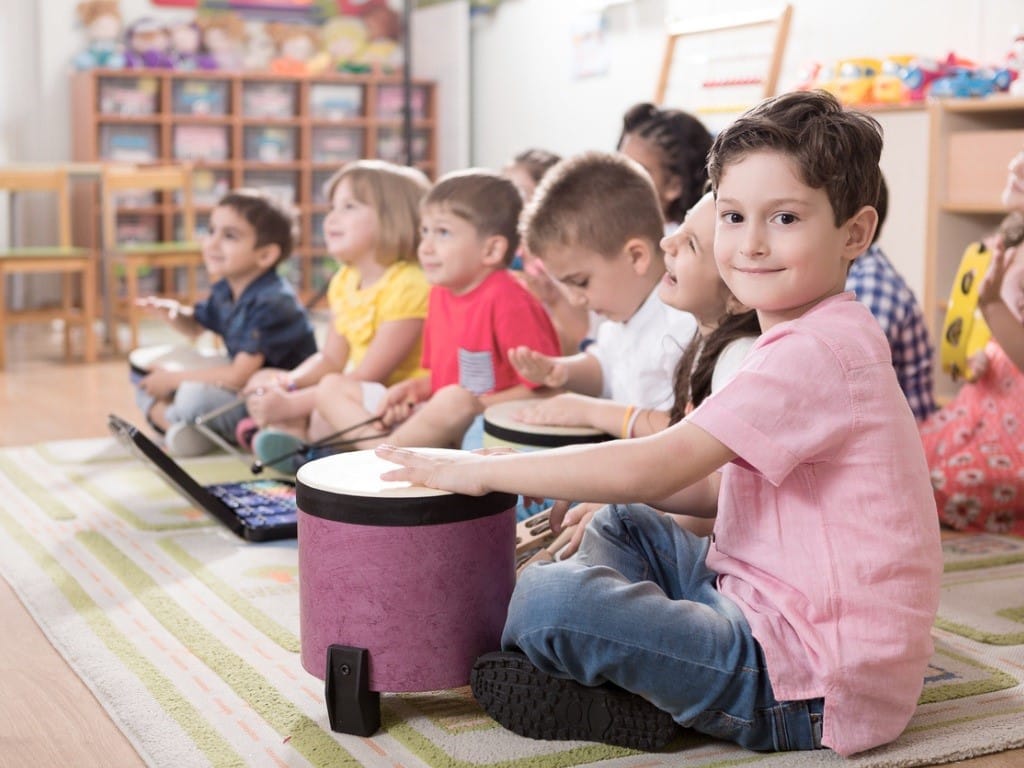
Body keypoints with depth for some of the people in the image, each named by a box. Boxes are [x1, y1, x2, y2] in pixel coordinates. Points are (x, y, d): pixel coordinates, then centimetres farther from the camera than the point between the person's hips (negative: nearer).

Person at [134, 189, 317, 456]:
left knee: (195, 396, -36)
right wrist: (174, 312, -1)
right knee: (144, 372, 10)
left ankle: (160, 414, -4)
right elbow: (196, 326, 24)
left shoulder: (271, 303, -24)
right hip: (243, 392, 10)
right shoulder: (225, 291, 2)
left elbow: (239, 376, -27)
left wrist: (174, 379, -15)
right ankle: (173, 426, -15)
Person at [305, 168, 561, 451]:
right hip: (440, 418, 9)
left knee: (454, 401, -41)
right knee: (330, 390, 9)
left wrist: (472, 406, -21)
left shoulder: (506, 301, -17)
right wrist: (415, 389, -1)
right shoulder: (441, 292, 8)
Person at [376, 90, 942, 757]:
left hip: (809, 682, -11)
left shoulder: (816, 353, -22)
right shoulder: (812, 339, 13)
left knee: (548, 599, -23)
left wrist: (482, 471, -15)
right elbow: (740, 486, 18)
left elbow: (651, 467, -24)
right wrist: (605, 487, 7)